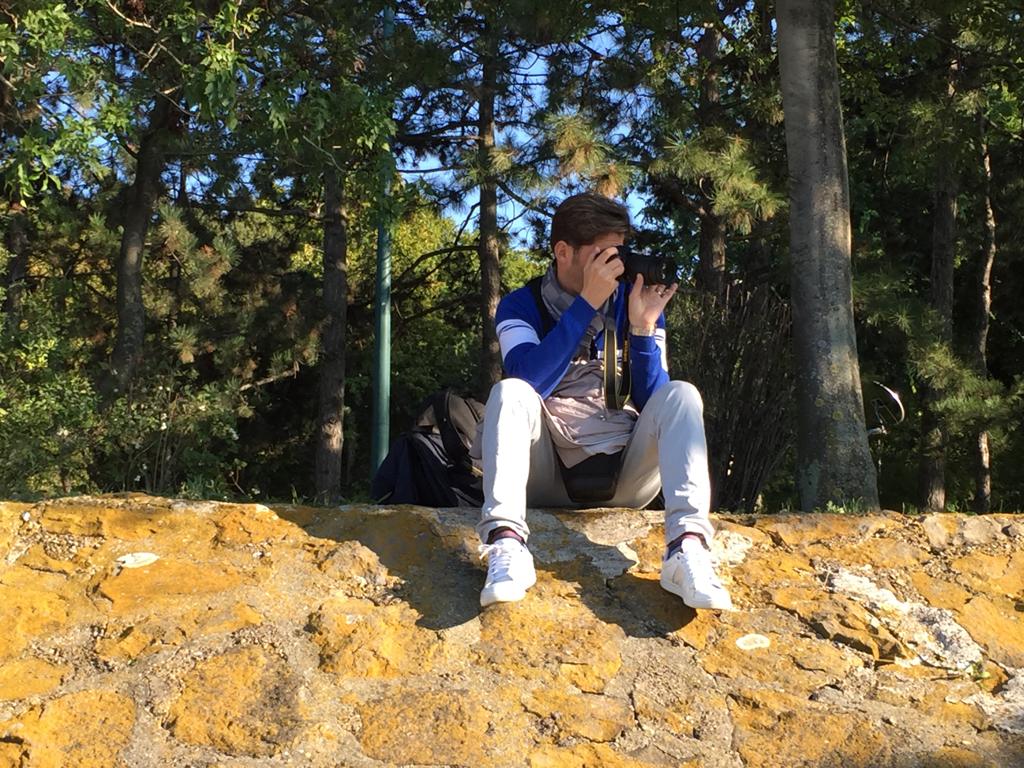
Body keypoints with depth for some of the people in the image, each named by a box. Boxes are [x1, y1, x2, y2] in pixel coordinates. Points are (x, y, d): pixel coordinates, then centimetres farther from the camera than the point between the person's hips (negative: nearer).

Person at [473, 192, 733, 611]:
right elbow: (530, 381, -22)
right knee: (509, 392, -26)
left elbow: (653, 404, -3)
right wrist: (587, 303, -25)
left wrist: (643, 328, -17)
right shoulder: (520, 306, -1)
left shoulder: (635, 302, 4)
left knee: (681, 395, -20)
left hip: (622, 477, 2)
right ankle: (506, 543, -47)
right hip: (547, 478, -1)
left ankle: (687, 546, -41)